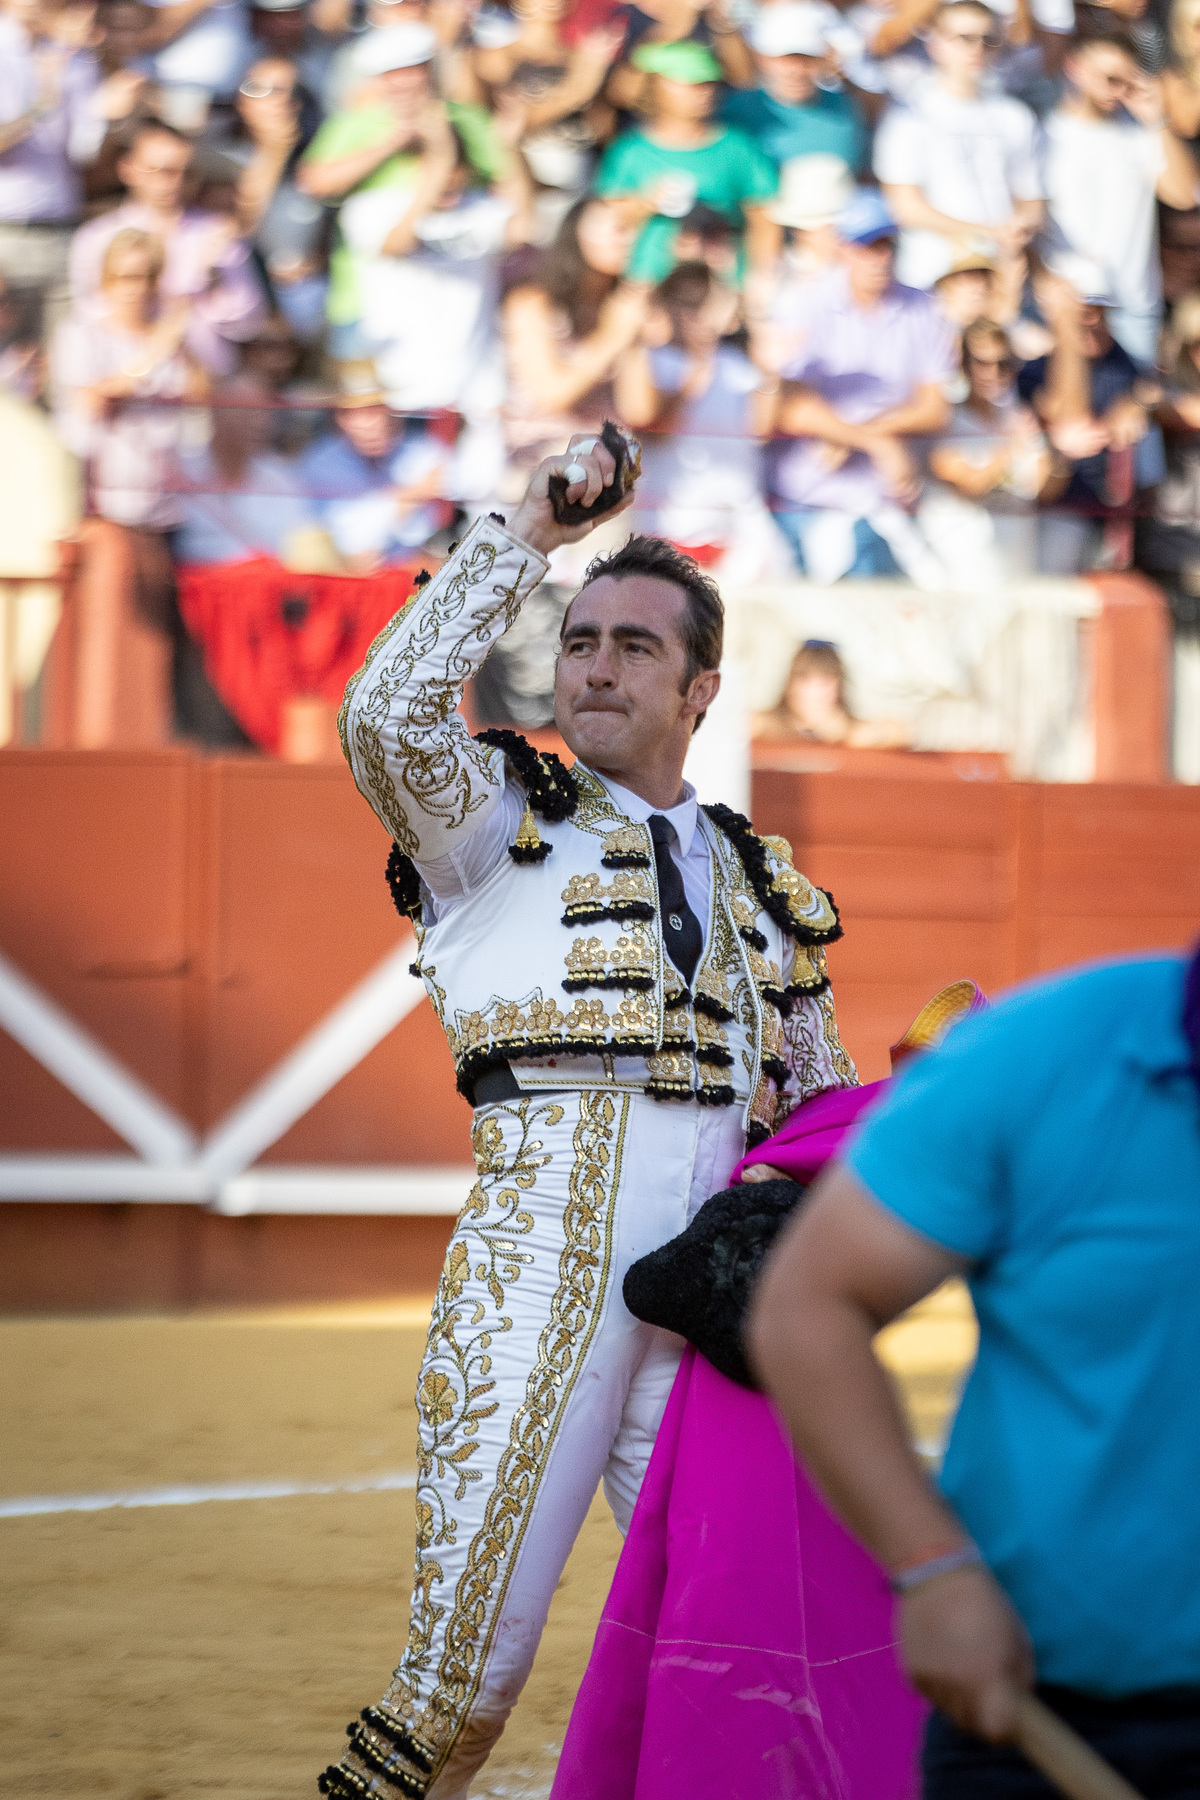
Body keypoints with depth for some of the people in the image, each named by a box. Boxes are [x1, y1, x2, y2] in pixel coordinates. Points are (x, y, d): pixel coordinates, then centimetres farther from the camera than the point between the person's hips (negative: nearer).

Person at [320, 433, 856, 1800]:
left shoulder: (758, 882, 23)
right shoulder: (498, 817, 12)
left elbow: (824, 1093, 29)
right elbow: (388, 716, -9)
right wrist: (527, 533, -4)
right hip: (545, 1233, -4)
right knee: (468, 1660, -11)